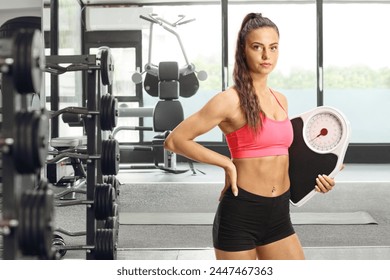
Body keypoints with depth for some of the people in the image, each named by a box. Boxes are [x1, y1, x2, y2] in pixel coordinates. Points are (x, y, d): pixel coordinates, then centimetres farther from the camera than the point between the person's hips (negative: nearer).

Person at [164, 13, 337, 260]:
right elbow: (174, 141, -11)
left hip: (279, 214, 7)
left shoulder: (280, 100, 10)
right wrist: (227, 164, -11)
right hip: (240, 213, -6)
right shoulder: (230, 100, -10)